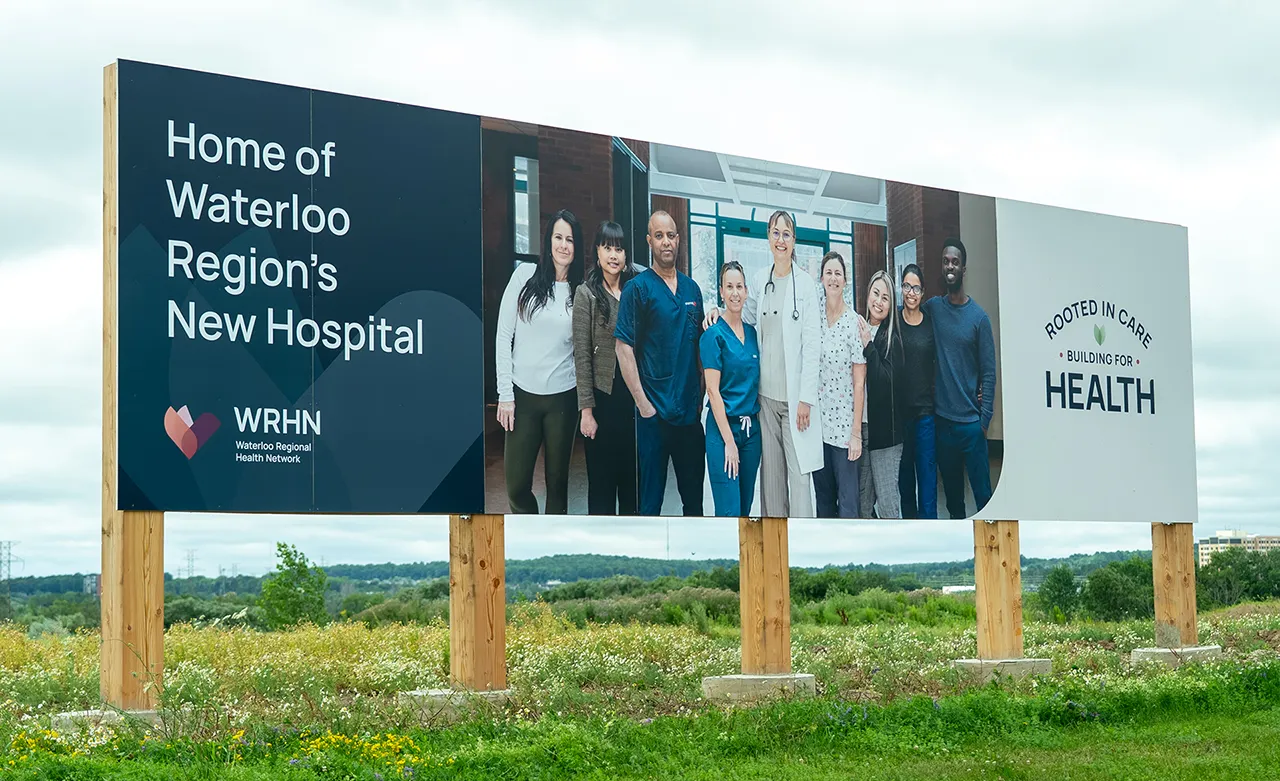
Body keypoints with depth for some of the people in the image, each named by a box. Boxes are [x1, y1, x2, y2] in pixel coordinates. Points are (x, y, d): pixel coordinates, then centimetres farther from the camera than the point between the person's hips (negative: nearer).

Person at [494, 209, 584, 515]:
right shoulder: (525, 275, -2)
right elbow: (504, 336, -1)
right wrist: (505, 394, -5)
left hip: (562, 397, 1)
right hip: (523, 394, -1)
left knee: (557, 479, 7)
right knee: (517, 484, 0)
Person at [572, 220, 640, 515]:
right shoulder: (586, 293, -4)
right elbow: (582, 355, -7)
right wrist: (586, 410, -10)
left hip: (635, 397, 4)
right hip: (604, 398, -4)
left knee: (632, 478, 9)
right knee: (602, 479, 3)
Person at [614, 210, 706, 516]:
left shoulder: (691, 288, 12)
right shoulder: (638, 287, -5)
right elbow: (624, 348, -9)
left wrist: (701, 396, 8)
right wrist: (642, 402, -13)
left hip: (690, 410, 5)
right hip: (655, 411, -5)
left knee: (694, 495, 12)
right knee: (651, 498, 1)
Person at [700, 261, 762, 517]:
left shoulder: (752, 332, 11)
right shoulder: (714, 335, -8)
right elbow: (713, 390, -12)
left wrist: (756, 422, 5)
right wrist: (729, 441, -15)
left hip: (752, 427, 6)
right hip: (723, 427, -6)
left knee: (745, 506, 10)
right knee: (729, 511, -9)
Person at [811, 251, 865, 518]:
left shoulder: (854, 322, -8)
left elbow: (859, 381, -8)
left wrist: (857, 432, -10)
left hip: (845, 424, -5)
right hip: (817, 423, 5)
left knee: (847, 500, -4)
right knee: (823, 496, 13)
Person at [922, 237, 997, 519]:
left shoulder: (979, 316, -3)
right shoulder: (933, 308, 4)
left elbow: (989, 371, -3)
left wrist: (984, 418, -8)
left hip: (971, 422, -3)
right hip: (941, 419, 3)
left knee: (983, 494, -3)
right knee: (952, 492, 12)